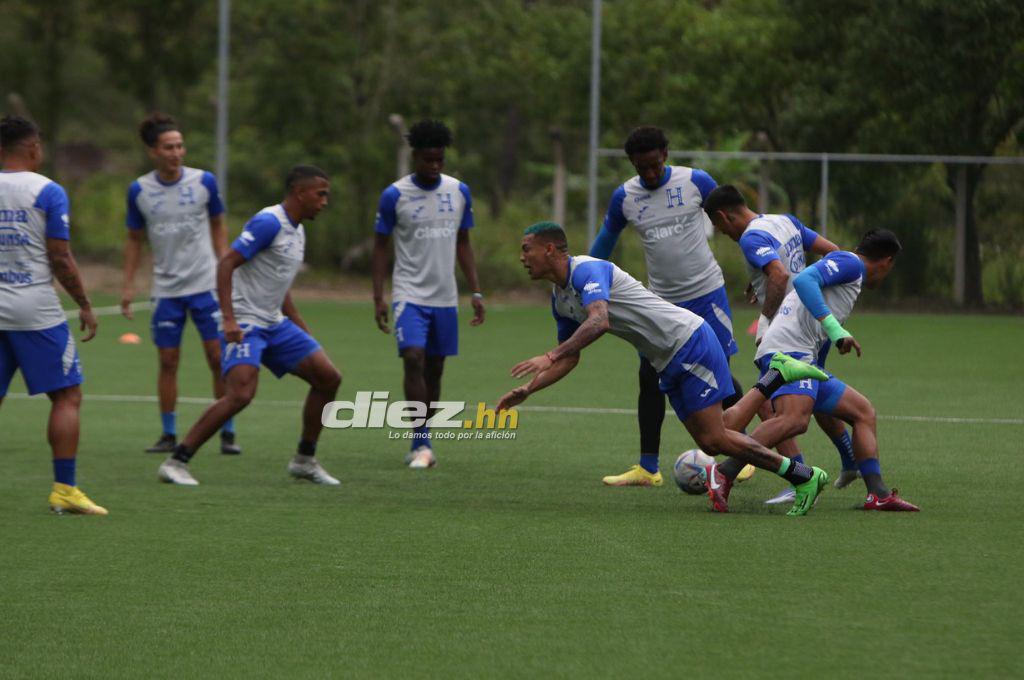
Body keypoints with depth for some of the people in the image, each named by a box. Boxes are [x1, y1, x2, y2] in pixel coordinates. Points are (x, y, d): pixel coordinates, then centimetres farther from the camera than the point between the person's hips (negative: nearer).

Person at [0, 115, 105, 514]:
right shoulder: (47, 192, -6)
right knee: (67, 396, 4)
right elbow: (60, 259, -9)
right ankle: (64, 489, -1)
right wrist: (85, 305, 2)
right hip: (36, 311, -4)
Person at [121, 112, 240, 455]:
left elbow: (218, 227, 8)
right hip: (166, 288, 1)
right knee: (167, 361, 3)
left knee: (219, 357, -5)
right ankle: (169, 434, 14)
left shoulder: (204, 181, -4)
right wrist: (128, 284, 5)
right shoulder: (140, 190, -3)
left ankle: (227, 433, 3)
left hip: (206, 285, -1)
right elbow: (134, 238, 9)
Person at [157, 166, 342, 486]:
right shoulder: (269, 223, -15)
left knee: (328, 378, 6)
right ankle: (176, 462, -18)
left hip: (274, 324, 9)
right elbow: (226, 264, -20)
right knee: (240, 394, -25)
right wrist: (229, 319, -28)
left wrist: (304, 332, 24)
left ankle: (305, 460, 17)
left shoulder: (296, 231, 14)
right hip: (244, 324, -9)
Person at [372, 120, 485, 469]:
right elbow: (381, 246, 0)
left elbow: (463, 244, 13)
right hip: (409, 293, -4)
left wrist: (476, 292, 8)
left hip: (445, 297, 4)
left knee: (434, 369, 7)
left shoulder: (459, 192, 5)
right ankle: (421, 444, -17)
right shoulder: (394, 195, -6)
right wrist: (378, 297, -6)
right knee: (413, 359, -19)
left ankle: (421, 443, 17)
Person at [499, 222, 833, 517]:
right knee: (710, 442, 6)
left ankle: (804, 477, -1)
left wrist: (548, 358, -44)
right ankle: (775, 376, 16)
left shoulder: (587, 270, -18)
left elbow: (599, 322, -36)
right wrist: (526, 390, 8)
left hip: (690, 342, -9)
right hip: (671, 364, 9)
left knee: (714, 439, -12)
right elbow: (569, 358, 21)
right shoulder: (560, 299, 12)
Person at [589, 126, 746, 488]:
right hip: (661, 300, 3)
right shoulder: (624, 197, -1)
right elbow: (606, 239, 15)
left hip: (706, 292, -3)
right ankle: (647, 469, 4)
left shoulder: (696, 182, -9)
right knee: (650, 377, -2)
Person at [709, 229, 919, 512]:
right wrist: (834, 327, -23)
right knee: (794, 419, -32)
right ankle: (722, 474, -39)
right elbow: (804, 280, -17)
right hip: (789, 348, -11)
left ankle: (878, 494, 5)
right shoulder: (850, 263, 1)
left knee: (863, 412, 13)